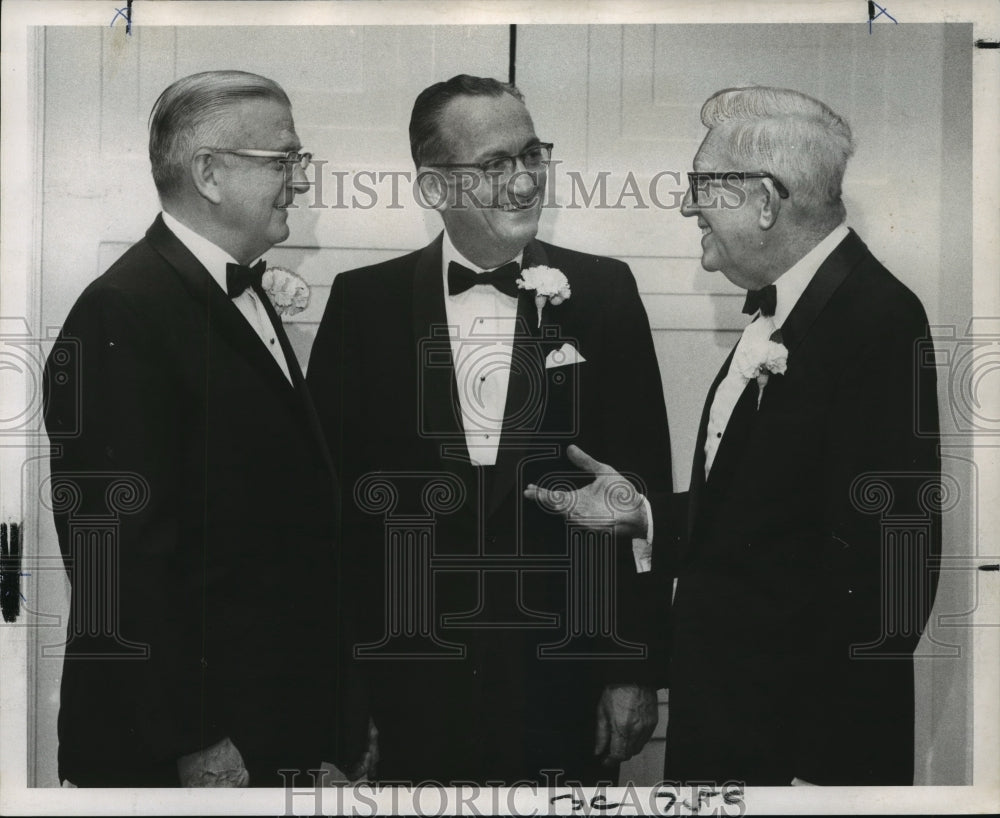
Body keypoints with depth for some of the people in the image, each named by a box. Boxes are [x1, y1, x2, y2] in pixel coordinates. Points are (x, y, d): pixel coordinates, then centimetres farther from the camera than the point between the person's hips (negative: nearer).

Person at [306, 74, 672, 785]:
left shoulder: (605, 292, -1)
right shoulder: (364, 302, 0)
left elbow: (642, 488, -1)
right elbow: (330, 492, 1)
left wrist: (636, 670, -2)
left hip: (564, 681, 0)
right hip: (409, 692, 0)